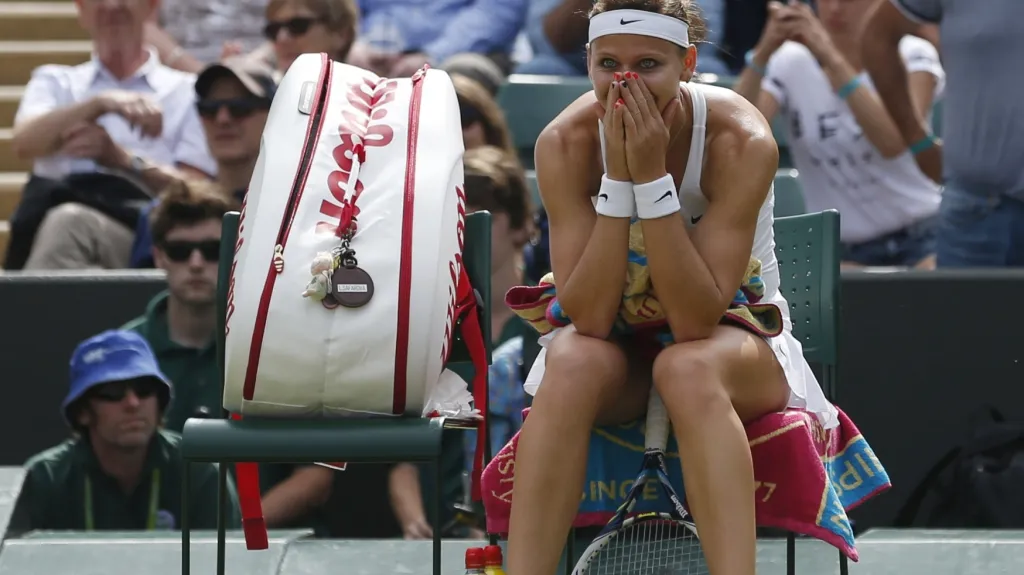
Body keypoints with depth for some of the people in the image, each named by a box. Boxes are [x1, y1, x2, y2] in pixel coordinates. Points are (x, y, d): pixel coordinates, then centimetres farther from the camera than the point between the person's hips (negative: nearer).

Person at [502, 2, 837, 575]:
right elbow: (590, 317, -23)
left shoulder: (742, 141, -23)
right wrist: (618, 175, -30)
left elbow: (697, 320, -28)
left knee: (688, 367, -36)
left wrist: (652, 175, -33)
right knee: (573, 364, -33)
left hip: (733, 335, -2)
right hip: (618, 343, 2)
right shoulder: (565, 143, -16)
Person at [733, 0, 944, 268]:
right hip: (842, 251, 1)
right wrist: (762, 54, -31)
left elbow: (894, 142, -25)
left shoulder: (912, 55, -4)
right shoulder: (789, 63, 0)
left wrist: (830, 57, -31)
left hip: (922, 239, -1)